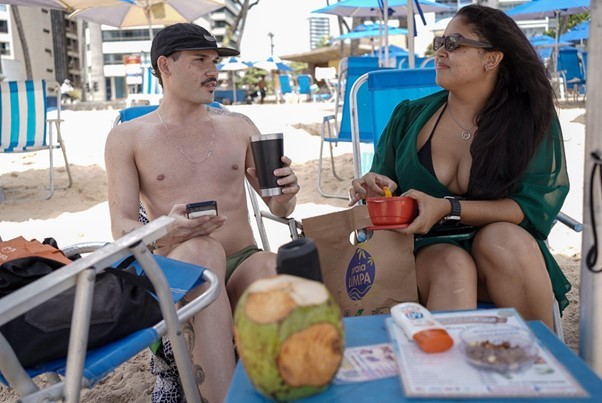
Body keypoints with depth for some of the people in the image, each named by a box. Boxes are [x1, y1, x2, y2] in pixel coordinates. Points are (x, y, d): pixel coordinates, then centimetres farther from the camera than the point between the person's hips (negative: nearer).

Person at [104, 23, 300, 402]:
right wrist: (166, 232, -25)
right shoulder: (127, 137, 7)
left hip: (244, 261, 2)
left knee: (280, 272, -34)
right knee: (202, 249, -37)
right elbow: (122, 228, -1)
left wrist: (285, 195, -10)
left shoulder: (239, 125, 14)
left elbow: (278, 208, 16)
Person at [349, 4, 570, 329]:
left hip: (508, 254, 1)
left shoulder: (534, 120, 1)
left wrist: (448, 209, -22)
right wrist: (373, 189, -11)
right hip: (424, 251, 0)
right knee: (452, 266, -32)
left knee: (504, 237, -32)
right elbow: (385, 189, 14)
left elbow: (536, 207, -10)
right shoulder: (409, 116, 5)